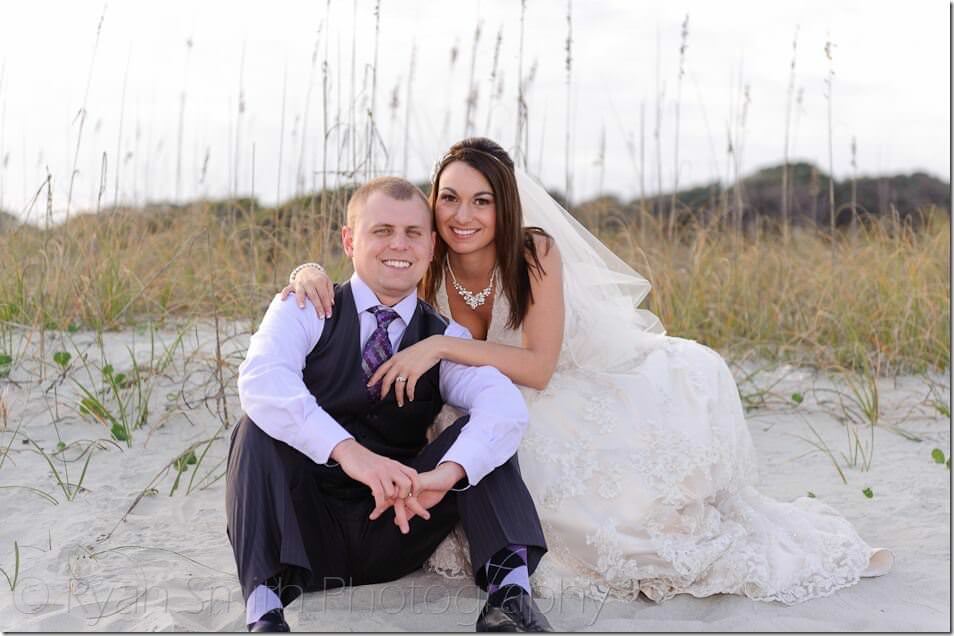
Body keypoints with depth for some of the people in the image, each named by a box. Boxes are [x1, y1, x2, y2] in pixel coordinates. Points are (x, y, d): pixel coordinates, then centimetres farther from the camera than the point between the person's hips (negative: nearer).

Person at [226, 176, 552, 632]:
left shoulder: (446, 339, 6)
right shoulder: (305, 312, 0)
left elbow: (506, 405, -16)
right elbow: (261, 380, -23)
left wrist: (446, 473, -37)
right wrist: (347, 450, -40)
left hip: (394, 530, 2)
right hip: (303, 533, -1)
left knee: (485, 430, -14)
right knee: (262, 422, -26)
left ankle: (510, 589, -29)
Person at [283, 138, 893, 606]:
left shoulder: (535, 251, -22)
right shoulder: (427, 270, -13)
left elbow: (538, 368, -28)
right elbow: (359, 294, -7)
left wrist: (442, 346, -38)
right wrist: (312, 272, -31)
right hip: (506, 414, 2)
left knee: (696, 375, -27)